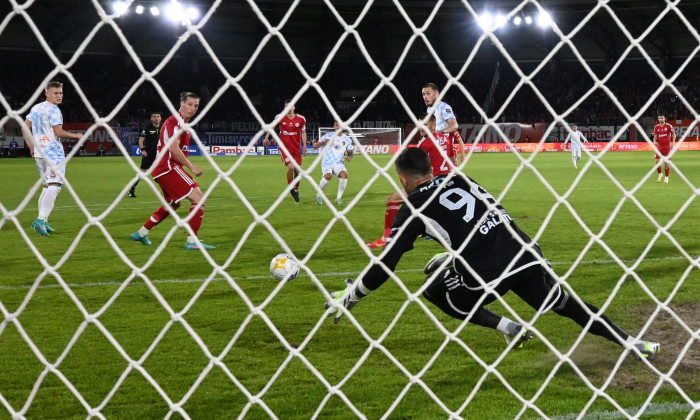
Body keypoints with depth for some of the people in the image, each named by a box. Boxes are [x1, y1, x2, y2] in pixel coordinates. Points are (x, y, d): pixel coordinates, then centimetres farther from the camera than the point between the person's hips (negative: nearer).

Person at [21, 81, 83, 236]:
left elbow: (25, 128, 19)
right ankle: (41, 219, -26)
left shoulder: (35, 108, 16)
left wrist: (31, 147, 22)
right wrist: (76, 136, -1)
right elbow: (58, 132, -15)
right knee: (54, 186, -13)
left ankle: (43, 222, 15)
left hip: (39, 152, 9)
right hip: (53, 152, -9)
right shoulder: (53, 110, -10)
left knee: (47, 186, 17)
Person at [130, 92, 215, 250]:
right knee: (198, 197, -17)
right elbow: (173, 148, -24)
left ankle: (141, 233, 35)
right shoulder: (175, 121, -14)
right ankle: (192, 241, -17)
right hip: (168, 167, -11)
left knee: (174, 204, 26)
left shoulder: (183, 123, 18)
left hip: (166, 168, 11)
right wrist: (191, 167, -20)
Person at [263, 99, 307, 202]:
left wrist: (304, 145, 0)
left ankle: (296, 189, 27)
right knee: (291, 167, -21)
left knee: (298, 170, 3)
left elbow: (303, 132, 9)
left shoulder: (301, 119, -1)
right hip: (284, 147, -2)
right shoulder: (279, 118, -4)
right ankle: (290, 187, 2)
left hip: (296, 148, 2)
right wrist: (267, 138, 12)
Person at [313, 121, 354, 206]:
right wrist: (324, 141, -18)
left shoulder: (347, 139, 9)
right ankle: (319, 195, -8)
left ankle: (339, 198, -15)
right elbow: (315, 146, 1)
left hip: (339, 164, 2)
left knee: (344, 174, -29)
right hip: (327, 163, -2)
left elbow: (350, 151, 15)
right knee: (328, 175, -32)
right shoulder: (328, 136, 3)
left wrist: (350, 157, -9)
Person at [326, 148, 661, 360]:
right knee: (565, 304, 24)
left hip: (486, 276, -5)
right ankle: (634, 345, 19)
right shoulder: (458, 179, 19)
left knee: (433, 288, 21)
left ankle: (508, 327, 12)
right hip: (524, 253, 5)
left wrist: (350, 297, 17)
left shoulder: (414, 209, 5)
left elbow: (385, 265, 3)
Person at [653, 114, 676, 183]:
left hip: (667, 147, -3)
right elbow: (655, 136, 9)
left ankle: (666, 178, 9)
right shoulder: (656, 127, 5)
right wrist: (655, 141, -12)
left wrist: (672, 142, -10)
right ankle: (660, 174, 20)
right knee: (657, 161, -4)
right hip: (659, 146, 3)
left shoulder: (669, 126, -4)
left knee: (666, 162, -2)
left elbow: (674, 134, 2)